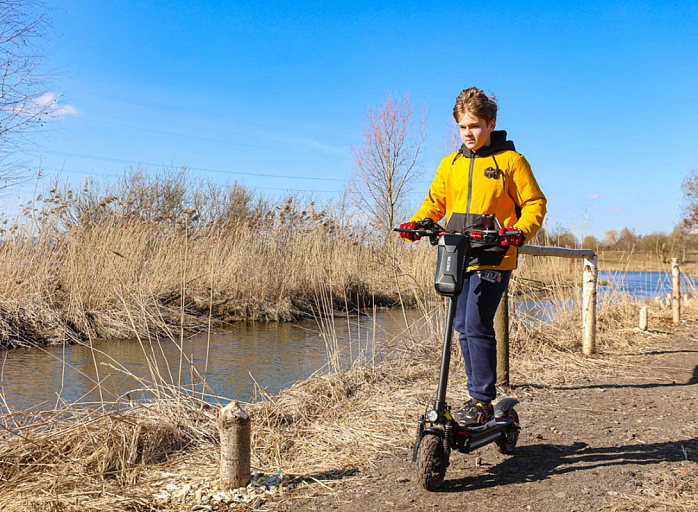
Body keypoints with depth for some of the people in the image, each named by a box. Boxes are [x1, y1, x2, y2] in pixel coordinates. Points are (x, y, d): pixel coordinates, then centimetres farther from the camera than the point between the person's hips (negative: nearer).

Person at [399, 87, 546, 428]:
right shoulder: (451, 164, 16)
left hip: (494, 258, -5)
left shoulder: (510, 161, 2)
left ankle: (482, 400, -4)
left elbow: (535, 203, 3)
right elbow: (435, 202, 22)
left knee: (477, 325, -14)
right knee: (463, 328, 6)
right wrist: (416, 222, 2)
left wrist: (520, 231, -17)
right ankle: (478, 396, 18)